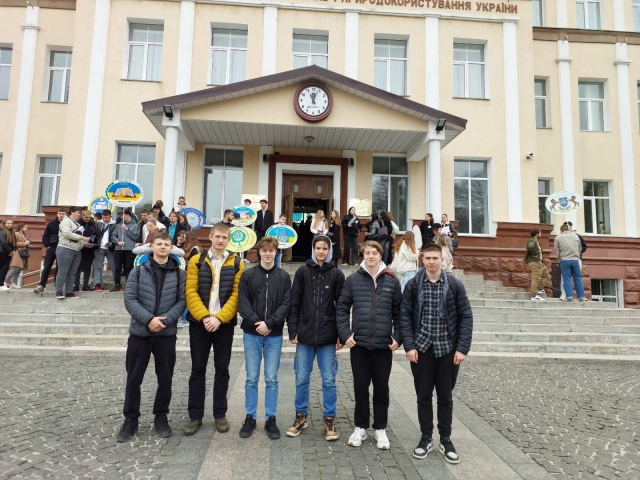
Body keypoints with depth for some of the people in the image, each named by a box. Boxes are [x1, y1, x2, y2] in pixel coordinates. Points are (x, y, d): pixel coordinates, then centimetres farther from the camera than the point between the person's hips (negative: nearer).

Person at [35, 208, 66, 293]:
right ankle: (41, 285, 6)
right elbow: (45, 236, 7)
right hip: (51, 248, 1)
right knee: (46, 267, 2)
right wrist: (47, 246, -2)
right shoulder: (52, 223, 3)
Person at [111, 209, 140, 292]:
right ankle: (117, 285, 12)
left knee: (129, 267, 2)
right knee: (118, 267, 4)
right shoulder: (119, 225, 12)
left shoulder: (134, 225, 4)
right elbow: (113, 236, 9)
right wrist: (118, 242, -8)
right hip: (119, 248, 3)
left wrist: (126, 229, -8)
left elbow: (135, 236, -6)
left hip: (130, 249, -3)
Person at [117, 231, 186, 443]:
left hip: (167, 333, 0)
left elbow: (182, 301, -3)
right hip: (139, 332, 0)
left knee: (165, 377, 8)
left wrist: (165, 320, -16)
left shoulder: (179, 273, 1)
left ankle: (161, 417, 26)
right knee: (134, 378, 8)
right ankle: (130, 419, 24)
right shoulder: (138, 271, 0)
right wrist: (149, 319, -17)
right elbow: (130, 299, -6)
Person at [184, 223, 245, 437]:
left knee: (222, 370, 9)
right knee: (198, 369, 8)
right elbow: (191, 292, -5)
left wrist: (219, 318, -15)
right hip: (199, 323, 0)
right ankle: (195, 415, 21)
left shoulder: (237, 264, 0)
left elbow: (236, 295, -6)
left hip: (225, 324, 0)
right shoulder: (196, 261, 1)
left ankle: (220, 414, 23)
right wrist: (204, 317, -16)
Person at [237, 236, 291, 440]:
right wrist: (257, 322, -15)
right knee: (251, 378, 8)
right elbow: (243, 303, -4)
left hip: (274, 335, 0)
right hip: (251, 333, 0)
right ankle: (250, 418, 21)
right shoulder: (248, 275, 1)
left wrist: (269, 323, -14)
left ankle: (271, 419, 19)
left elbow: (286, 304, -3)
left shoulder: (284, 277, 2)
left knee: (272, 379, 6)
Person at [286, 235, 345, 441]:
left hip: (328, 337, -1)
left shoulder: (337, 274, 0)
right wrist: (293, 330, -3)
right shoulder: (302, 272, 2)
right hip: (305, 335, 1)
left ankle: (329, 419, 22)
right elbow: (294, 303, 2)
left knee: (329, 380, 6)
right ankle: (301, 415, 27)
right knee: (301, 379, 10)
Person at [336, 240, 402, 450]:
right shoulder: (352, 280, 1)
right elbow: (342, 309, 3)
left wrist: (398, 337, -3)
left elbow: (399, 312, 6)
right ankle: (360, 427, 26)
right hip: (359, 343, 0)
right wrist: (345, 334, -7)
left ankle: (380, 429, 26)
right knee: (360, 387, 10)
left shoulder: (392, 281, 2)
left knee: (381, 387, 10)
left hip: (384, 344, 0)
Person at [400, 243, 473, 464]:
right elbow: (405, 316, -2)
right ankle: (426, 438, 26)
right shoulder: (413, 285, -2)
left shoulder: (455, 285, -4)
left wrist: (462, 348, -9)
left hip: (448, 349, 0)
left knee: (445, 396, 11)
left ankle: (446, 440, 27)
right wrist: (409, 345, -10)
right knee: (423, 395, 10)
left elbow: (466, 317, -2)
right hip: (421, 348, 0)